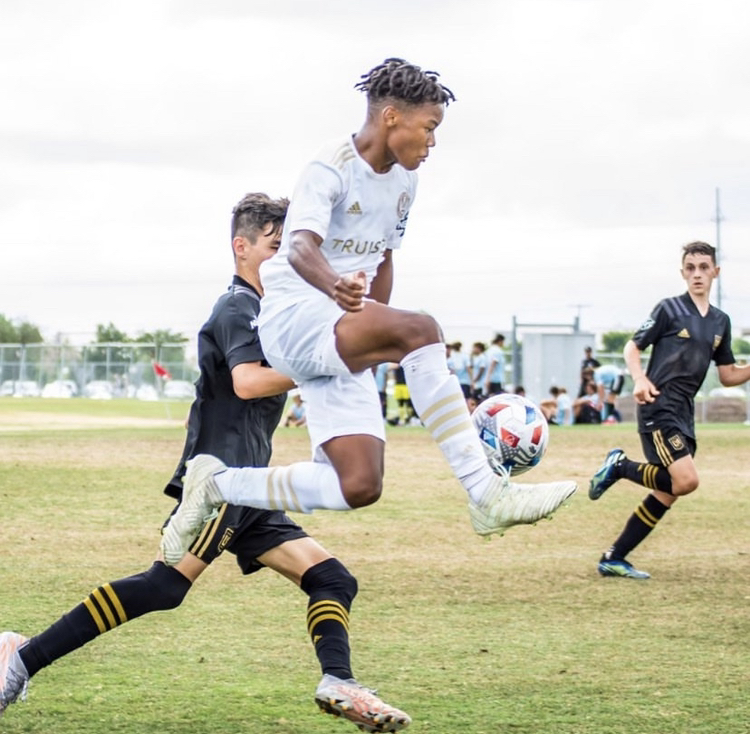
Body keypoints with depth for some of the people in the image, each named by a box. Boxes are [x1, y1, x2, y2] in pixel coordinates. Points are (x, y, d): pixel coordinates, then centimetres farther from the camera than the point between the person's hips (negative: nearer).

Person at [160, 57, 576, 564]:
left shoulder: (403, 180, 11)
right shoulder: (331, 169, -13)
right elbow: (300, 248, -31)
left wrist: (375, 344, 24)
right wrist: (336, 286, -53)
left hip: (339, 346, 8)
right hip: (295, 318, -8)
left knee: (360, 487, -5)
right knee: (420, 330, -34)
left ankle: (216, 486, 13)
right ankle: (488, 496, -37)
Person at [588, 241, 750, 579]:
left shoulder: (721, 322, 14)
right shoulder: (669, 309, -3)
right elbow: (633, 347, 0)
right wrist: (639, 379, -19)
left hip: (683, 412, 7)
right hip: (658, 408, -7)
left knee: (667, 493, 4)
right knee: (686, 480, -22)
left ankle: (613, 559, 11)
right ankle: (619, 466, 0)